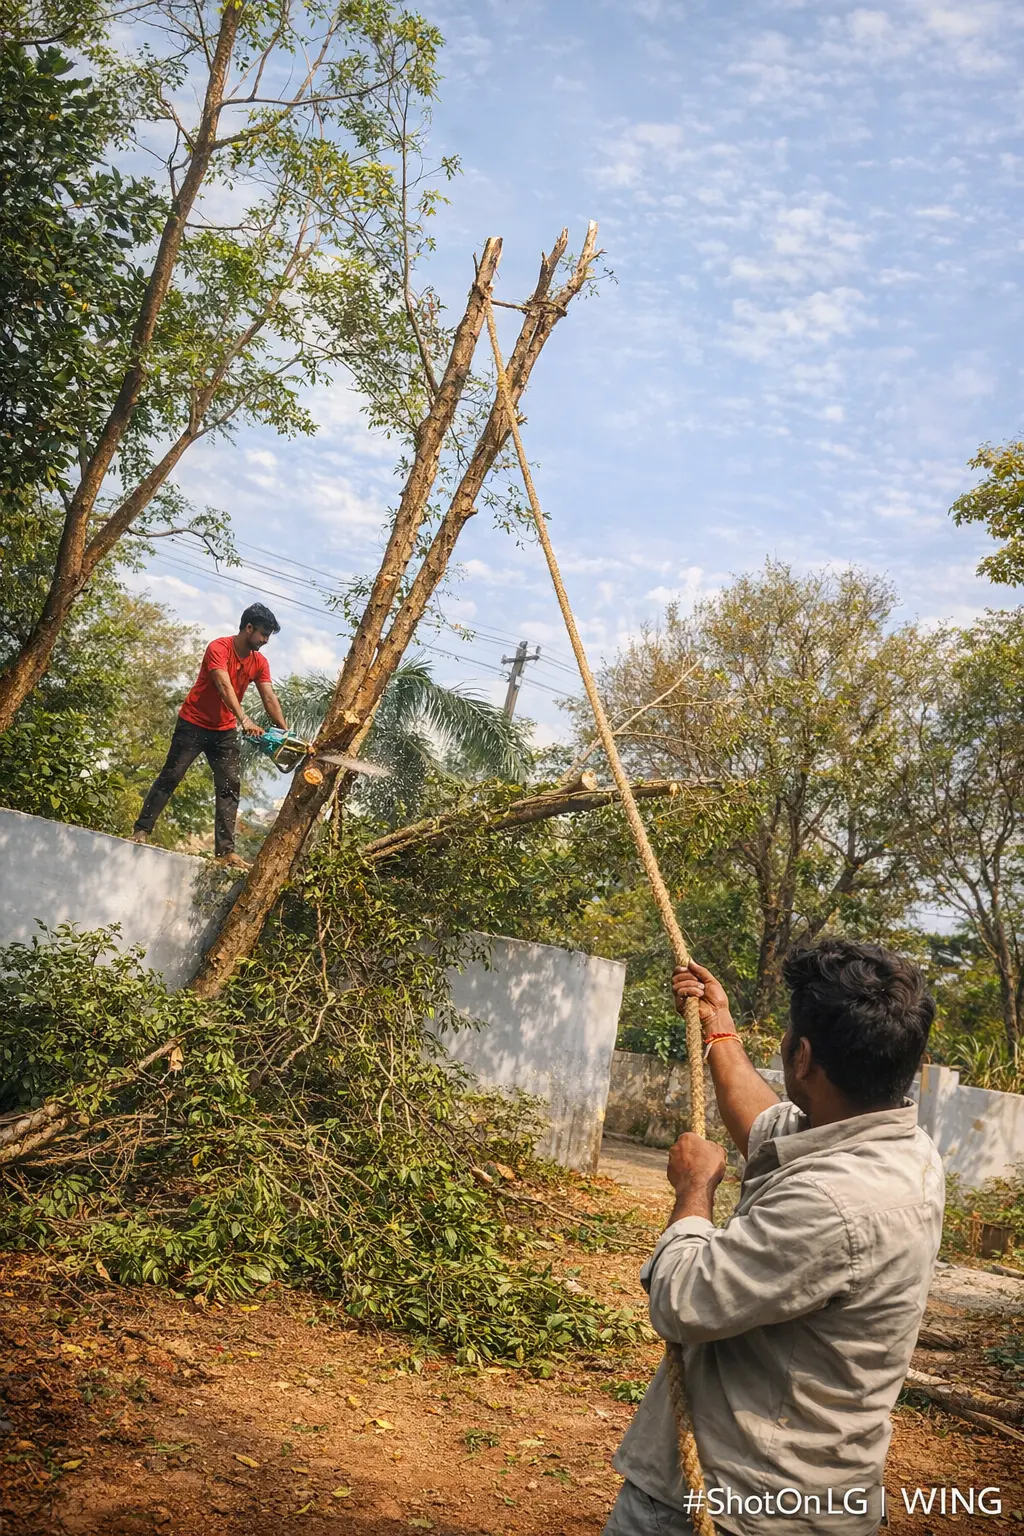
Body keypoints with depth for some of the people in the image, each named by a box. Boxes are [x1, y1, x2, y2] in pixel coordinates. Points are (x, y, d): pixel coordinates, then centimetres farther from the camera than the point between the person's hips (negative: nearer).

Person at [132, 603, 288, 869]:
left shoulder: (259, 663, 0)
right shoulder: (219, 648, -18)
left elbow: (269, 699, -6)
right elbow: (224, 686, -31)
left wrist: (285, 733, -17)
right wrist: (245, 720, -42)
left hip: (225, 731, 6)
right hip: (194, 724, -6)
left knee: (229, 787, -2)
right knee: (170, 776, -3)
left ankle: (225, 849, -3)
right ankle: (141, 830, 4)